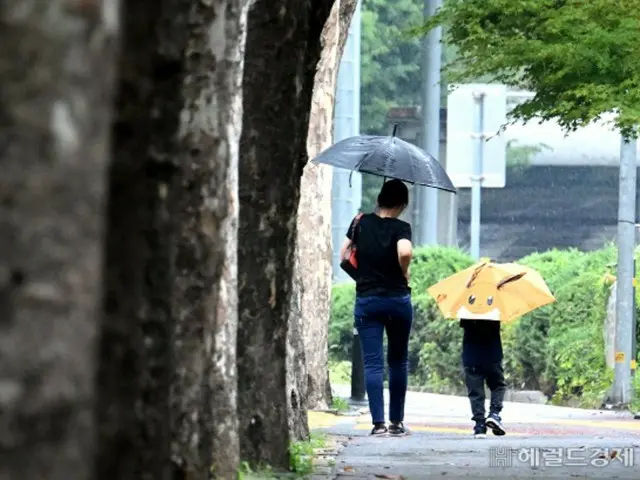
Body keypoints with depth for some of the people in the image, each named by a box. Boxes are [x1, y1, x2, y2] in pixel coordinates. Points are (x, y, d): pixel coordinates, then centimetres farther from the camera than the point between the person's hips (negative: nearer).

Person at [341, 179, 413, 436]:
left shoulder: (361, 223, 2)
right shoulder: (401, 228, -8)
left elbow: (343, 255, 5)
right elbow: (405, 252, -26)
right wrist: (404, 273, -7)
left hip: (366, 300, 1)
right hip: (397, 298, -1)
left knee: (373, 362, -1)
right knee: (398, 361, 13)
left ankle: (378, 422, -12)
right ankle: (397, 421, 15)